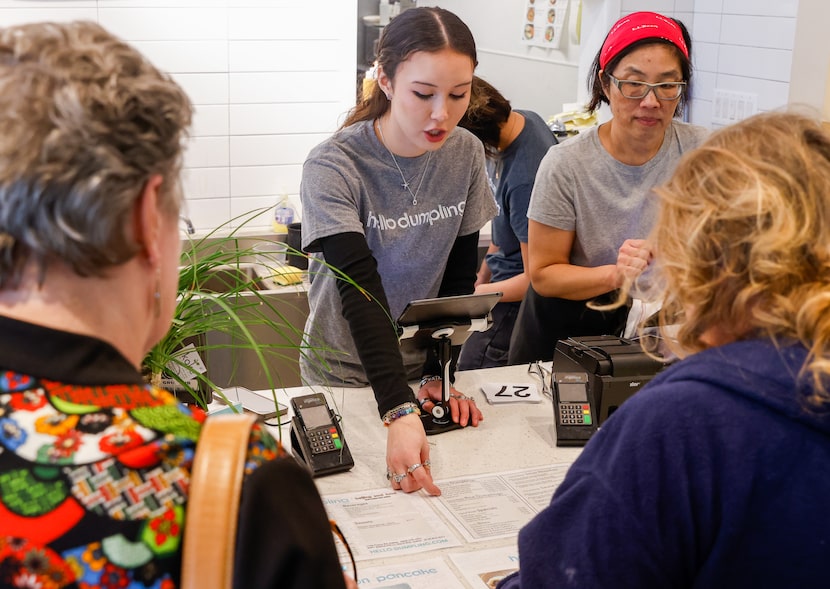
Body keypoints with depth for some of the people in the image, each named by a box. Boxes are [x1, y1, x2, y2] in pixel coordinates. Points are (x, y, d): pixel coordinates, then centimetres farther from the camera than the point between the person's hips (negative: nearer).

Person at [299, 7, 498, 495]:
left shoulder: (466, 153, -8)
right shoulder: (333, 167, -24)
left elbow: (459, 278, -2)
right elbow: (361, 291, -33)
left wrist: (438, 373, -11)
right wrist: (399, 411, -43)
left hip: (421, 368, 4)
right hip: (346, 375, -4)